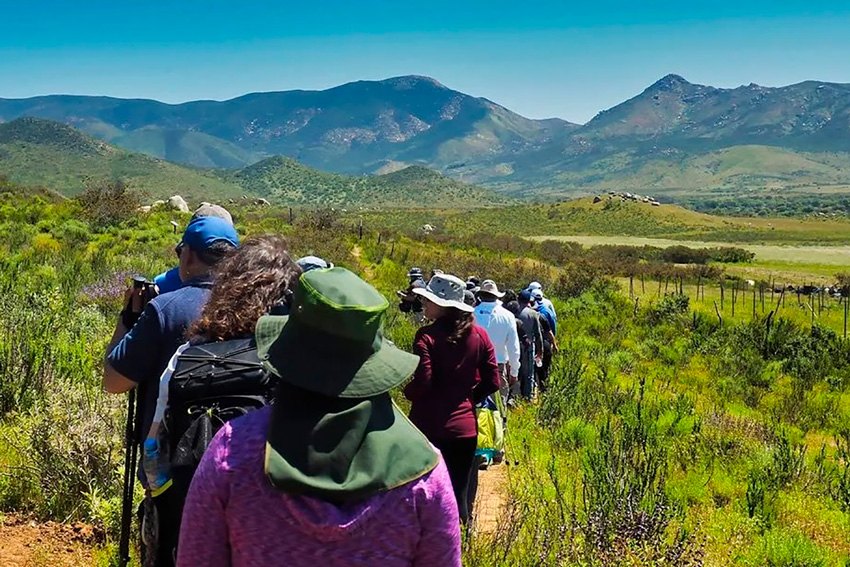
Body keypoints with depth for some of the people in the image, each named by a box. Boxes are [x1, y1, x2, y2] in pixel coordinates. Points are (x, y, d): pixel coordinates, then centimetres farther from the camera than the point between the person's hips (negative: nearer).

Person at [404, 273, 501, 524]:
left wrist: (407, 392, 3)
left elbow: (421, 384, -18)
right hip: (465, 426, 4)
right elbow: (492, 382, 3)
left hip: (429, 426, -4)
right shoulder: (479, 335, 1)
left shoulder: (427, 336, -13)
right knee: (459, 494, 13)